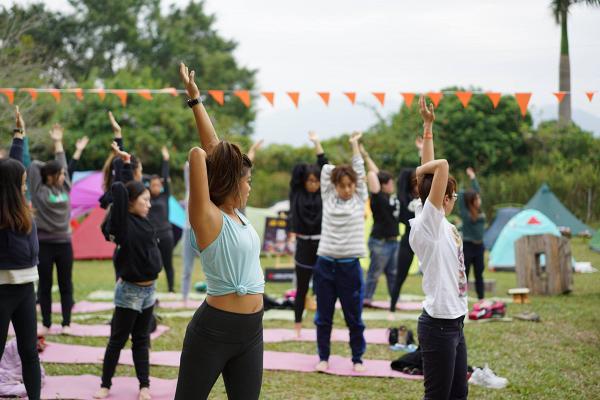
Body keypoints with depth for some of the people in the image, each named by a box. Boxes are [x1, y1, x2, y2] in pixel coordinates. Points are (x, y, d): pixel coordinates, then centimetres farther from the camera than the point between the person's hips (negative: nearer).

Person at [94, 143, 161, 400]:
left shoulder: (142, 221, 6)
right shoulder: (124, 222, -15)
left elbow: (131, 186, 17)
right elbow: (119, 189, -26)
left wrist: (127, 164, 15)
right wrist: (124, 163, -10)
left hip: (148, 289, 7)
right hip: (129, 291, -7)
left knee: (141, 340, 12)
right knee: (118, 340, 4)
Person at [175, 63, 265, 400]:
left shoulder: (236, 214, 8)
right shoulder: (208, 219, -12)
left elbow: (214, 146, 11)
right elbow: (199, 154, -22)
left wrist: (196, 99, 17)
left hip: (251, 332, 8)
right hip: (214, 330, -8)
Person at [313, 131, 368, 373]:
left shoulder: (359, 200, 5)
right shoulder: (328, 199, 7)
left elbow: (359, 171, 6)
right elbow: (326, 170, 7)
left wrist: (355, 144, 12)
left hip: (350, 266, -1)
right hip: (325, 264, 1)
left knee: (354, 317, 4)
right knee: (323, 316, 7)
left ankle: (357, 359, 15)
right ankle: (323, 357, 17)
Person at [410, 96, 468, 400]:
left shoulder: (439, 223, 9)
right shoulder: (427, 224, -15)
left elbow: (432, 168, 15)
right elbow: (442, 166, -25)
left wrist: (428, 126, 21)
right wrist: (423, 170, -6)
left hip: (455, 322, 9)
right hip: (438, 325, -9)